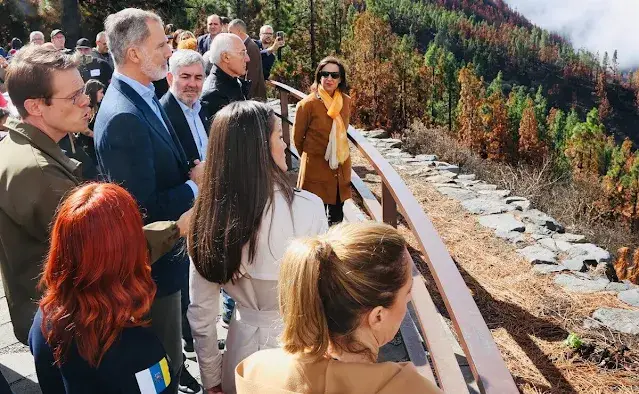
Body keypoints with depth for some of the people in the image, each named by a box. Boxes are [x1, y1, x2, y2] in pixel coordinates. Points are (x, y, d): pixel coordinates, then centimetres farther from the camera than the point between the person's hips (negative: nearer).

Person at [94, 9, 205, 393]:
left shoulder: (145, 98, 4)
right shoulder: (123, 117, -27)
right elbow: (142, 210, -26)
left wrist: (193, 172, -7)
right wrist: (195, 186, -16)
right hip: (151, 261, -9)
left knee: (166, 357, 28)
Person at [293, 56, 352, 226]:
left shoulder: (346, 101, -2)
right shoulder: (308, 104, -16)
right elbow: (297, 138, -2)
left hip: (340, 165, 5)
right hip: (315, 166, -5)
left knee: (337, 216, 17)